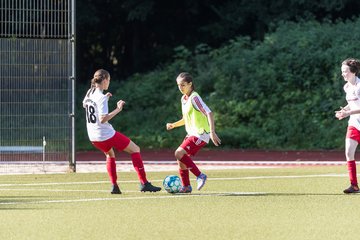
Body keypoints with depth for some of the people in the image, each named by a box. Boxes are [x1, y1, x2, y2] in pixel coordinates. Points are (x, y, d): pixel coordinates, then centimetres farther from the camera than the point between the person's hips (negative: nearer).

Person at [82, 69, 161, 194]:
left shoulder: (89, 93, 5)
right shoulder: (101, 97, -20)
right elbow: (102, 119, -28)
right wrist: (117, 109, -24)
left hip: (93, 137, 8)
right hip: (106, 135, -8)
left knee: (110, 154, 33)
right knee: (135, 149, 5)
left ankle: (114, 186, 21)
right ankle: (144, 183, -2)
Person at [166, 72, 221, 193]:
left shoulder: (194, 98, -15)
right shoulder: (184, 99, 13)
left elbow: (209, 113, -22)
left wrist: (212, 132, -30)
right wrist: (174, 125, 12)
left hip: (200, 133, -9)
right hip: (192, 134, 9)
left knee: (179, 153, -21)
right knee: (180, 158, 5)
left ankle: (200, 176, -14)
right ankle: (186, 186, 16)